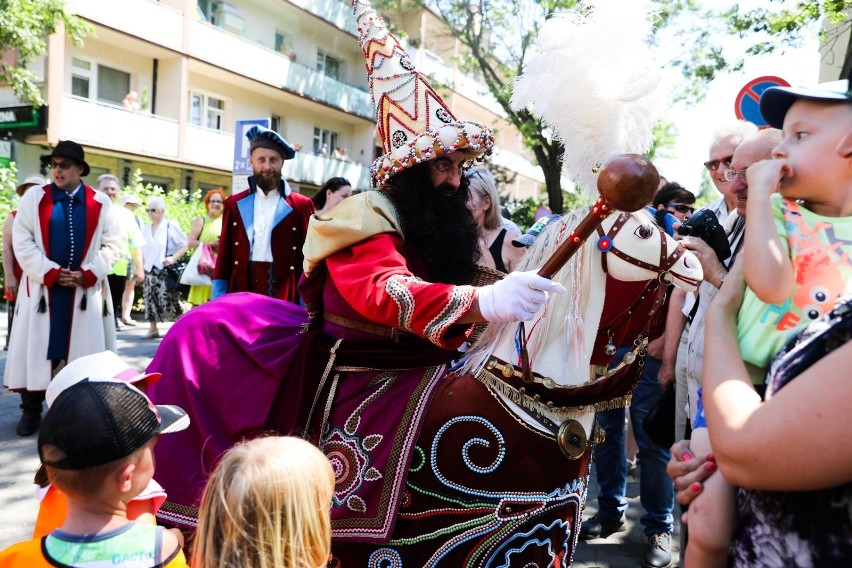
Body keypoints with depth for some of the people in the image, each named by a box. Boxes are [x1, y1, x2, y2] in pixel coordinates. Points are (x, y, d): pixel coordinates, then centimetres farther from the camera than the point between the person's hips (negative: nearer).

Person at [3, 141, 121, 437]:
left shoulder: (99, 202, 5)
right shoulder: (34, 197, 3)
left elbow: (112, 245, 4)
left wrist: (87, 275, -9)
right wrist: (51, 273, -12)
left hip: (86, 290, 0)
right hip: (41, 288, 0)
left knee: (84, 349, 5)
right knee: (36, 348, 4)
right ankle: (31, 411, 18)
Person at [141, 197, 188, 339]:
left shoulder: (171, 226, -5)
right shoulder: (146, 229, 12)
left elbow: (184, 245, -5)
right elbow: (142, 250, 17)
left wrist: (173, 258, -17)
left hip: (166, 271, -6)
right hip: (150, 270, 6)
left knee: (169, 301, -6)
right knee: (151, 299, 3)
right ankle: (153, 328, 10)